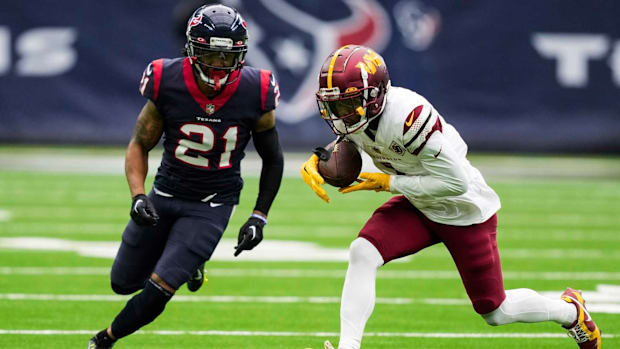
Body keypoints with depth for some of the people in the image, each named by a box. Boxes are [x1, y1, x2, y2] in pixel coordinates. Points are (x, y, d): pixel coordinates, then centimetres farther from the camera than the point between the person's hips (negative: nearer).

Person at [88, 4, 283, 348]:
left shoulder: (255, 95, -17)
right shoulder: (167, 84, -17)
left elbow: (272, 160, 0)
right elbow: (140, 145, -3)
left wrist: (259, 217, -4)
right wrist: (137, 196, -18)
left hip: (211, 206, -2)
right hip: (165, 194, 2)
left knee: (157, 291, -15)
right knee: (124, 283, 15)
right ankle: (186, 263, 44)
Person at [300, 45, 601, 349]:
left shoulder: (407, 115, -37)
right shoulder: (350, 115, -13)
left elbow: (456, 182, -32)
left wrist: (389, 183, -26)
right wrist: (316, 161, -12)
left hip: (464, 211, -7)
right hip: (418, 208, 7)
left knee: (495, 313, 7)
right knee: (362, 253, -20)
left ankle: (569, 310, 35)